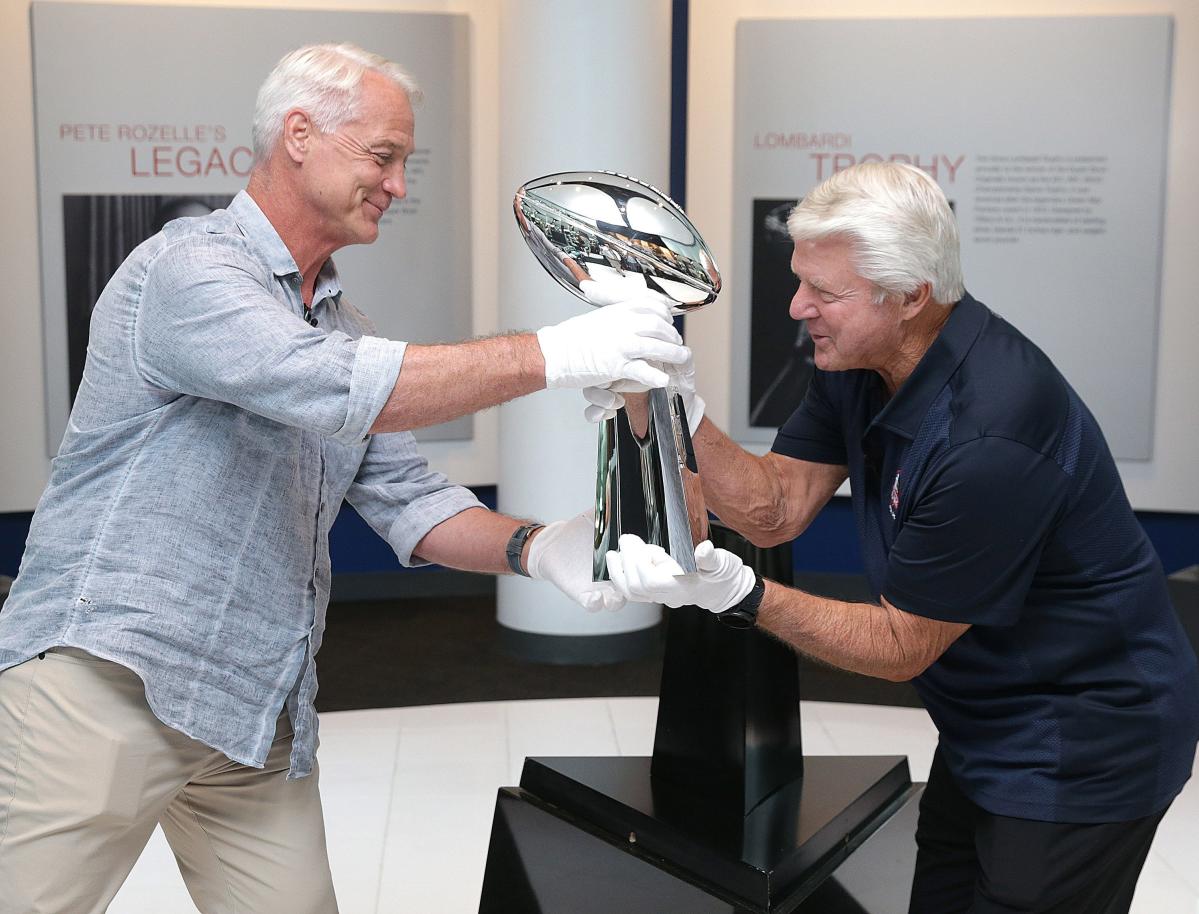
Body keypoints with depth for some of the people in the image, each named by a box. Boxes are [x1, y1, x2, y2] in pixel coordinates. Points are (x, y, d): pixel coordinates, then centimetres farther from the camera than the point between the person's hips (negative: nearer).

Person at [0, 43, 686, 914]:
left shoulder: (340, 324, 15)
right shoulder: (189, 266, -11)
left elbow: (408, 498, 10)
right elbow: (328, 387, -28)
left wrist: (535, 548, -8)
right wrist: (550, 354, -26)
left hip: (259, 712, 8)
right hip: (107, 672, -7)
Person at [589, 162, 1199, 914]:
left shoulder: (990, 434, -32)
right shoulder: (859, 358, -6)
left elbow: (899, 647, -23)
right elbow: (776, 507, -4)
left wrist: (739, 595, -33)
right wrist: (678, 409, -17)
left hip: (1080, 750, -8)